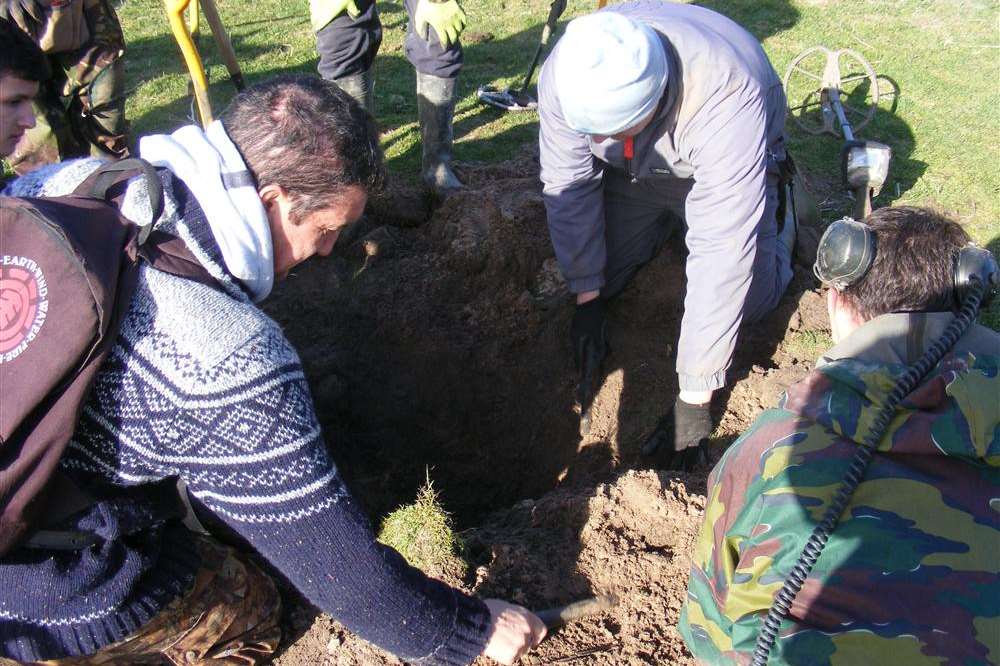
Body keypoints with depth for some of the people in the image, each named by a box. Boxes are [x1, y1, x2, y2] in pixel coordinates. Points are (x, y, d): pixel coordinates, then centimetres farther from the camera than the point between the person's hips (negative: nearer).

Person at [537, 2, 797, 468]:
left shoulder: (726, 98, -43)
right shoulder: (566, 73, -32)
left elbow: (722, 257, -43)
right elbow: (568, 186, -19)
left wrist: (693, 401, -39)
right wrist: (587, 299, -15)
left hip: (719, 165, -3)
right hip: (632, 169, 4)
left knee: (750, 299, -18)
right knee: (595, 271, -6)